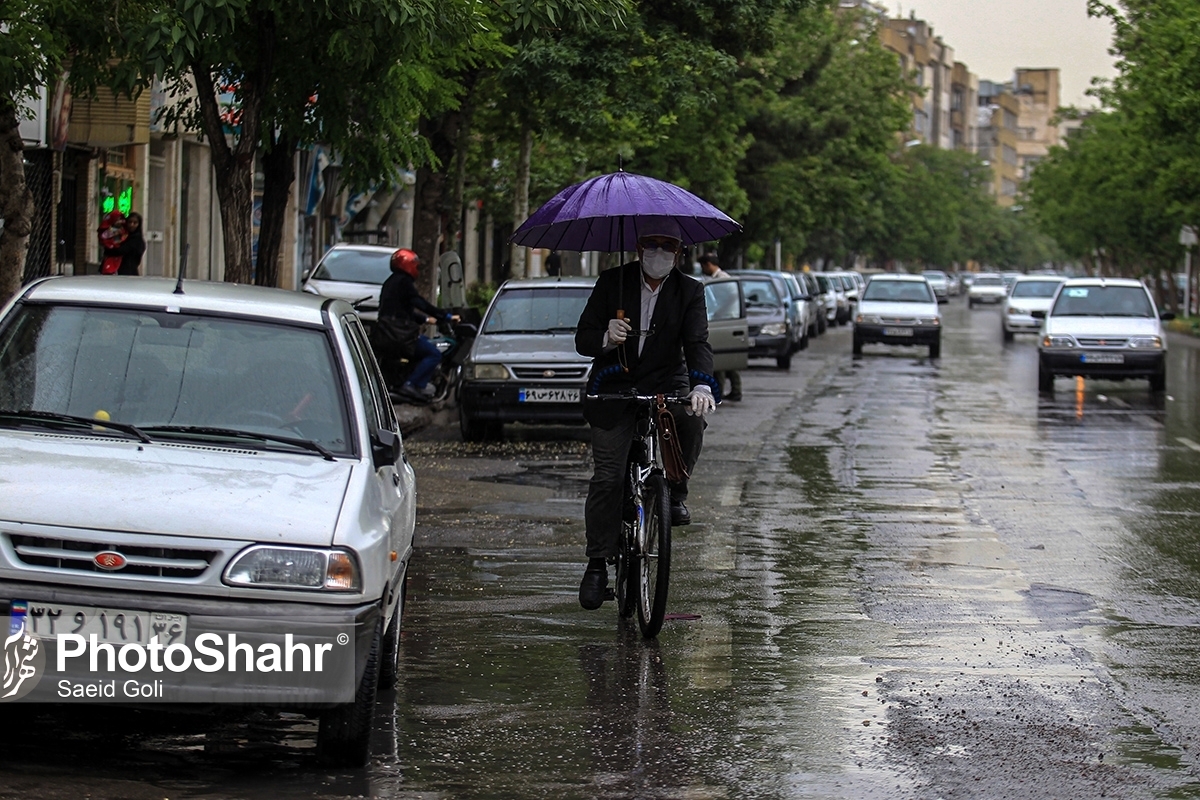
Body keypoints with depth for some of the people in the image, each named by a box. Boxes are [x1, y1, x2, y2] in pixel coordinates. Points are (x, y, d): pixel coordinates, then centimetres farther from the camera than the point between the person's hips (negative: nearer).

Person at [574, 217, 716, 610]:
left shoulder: (689, 291, 1)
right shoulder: (611, 283, 0)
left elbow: (697, 342, -12)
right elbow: (582, 339, -2)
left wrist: (701, 384, -32)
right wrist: (607, 338, -26)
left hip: (666, 385, 1)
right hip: (615, 389, 0)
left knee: (692, 420, -32)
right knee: (607, 478, -9)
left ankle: (675, 491, -4)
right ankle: (597, 563, 3)